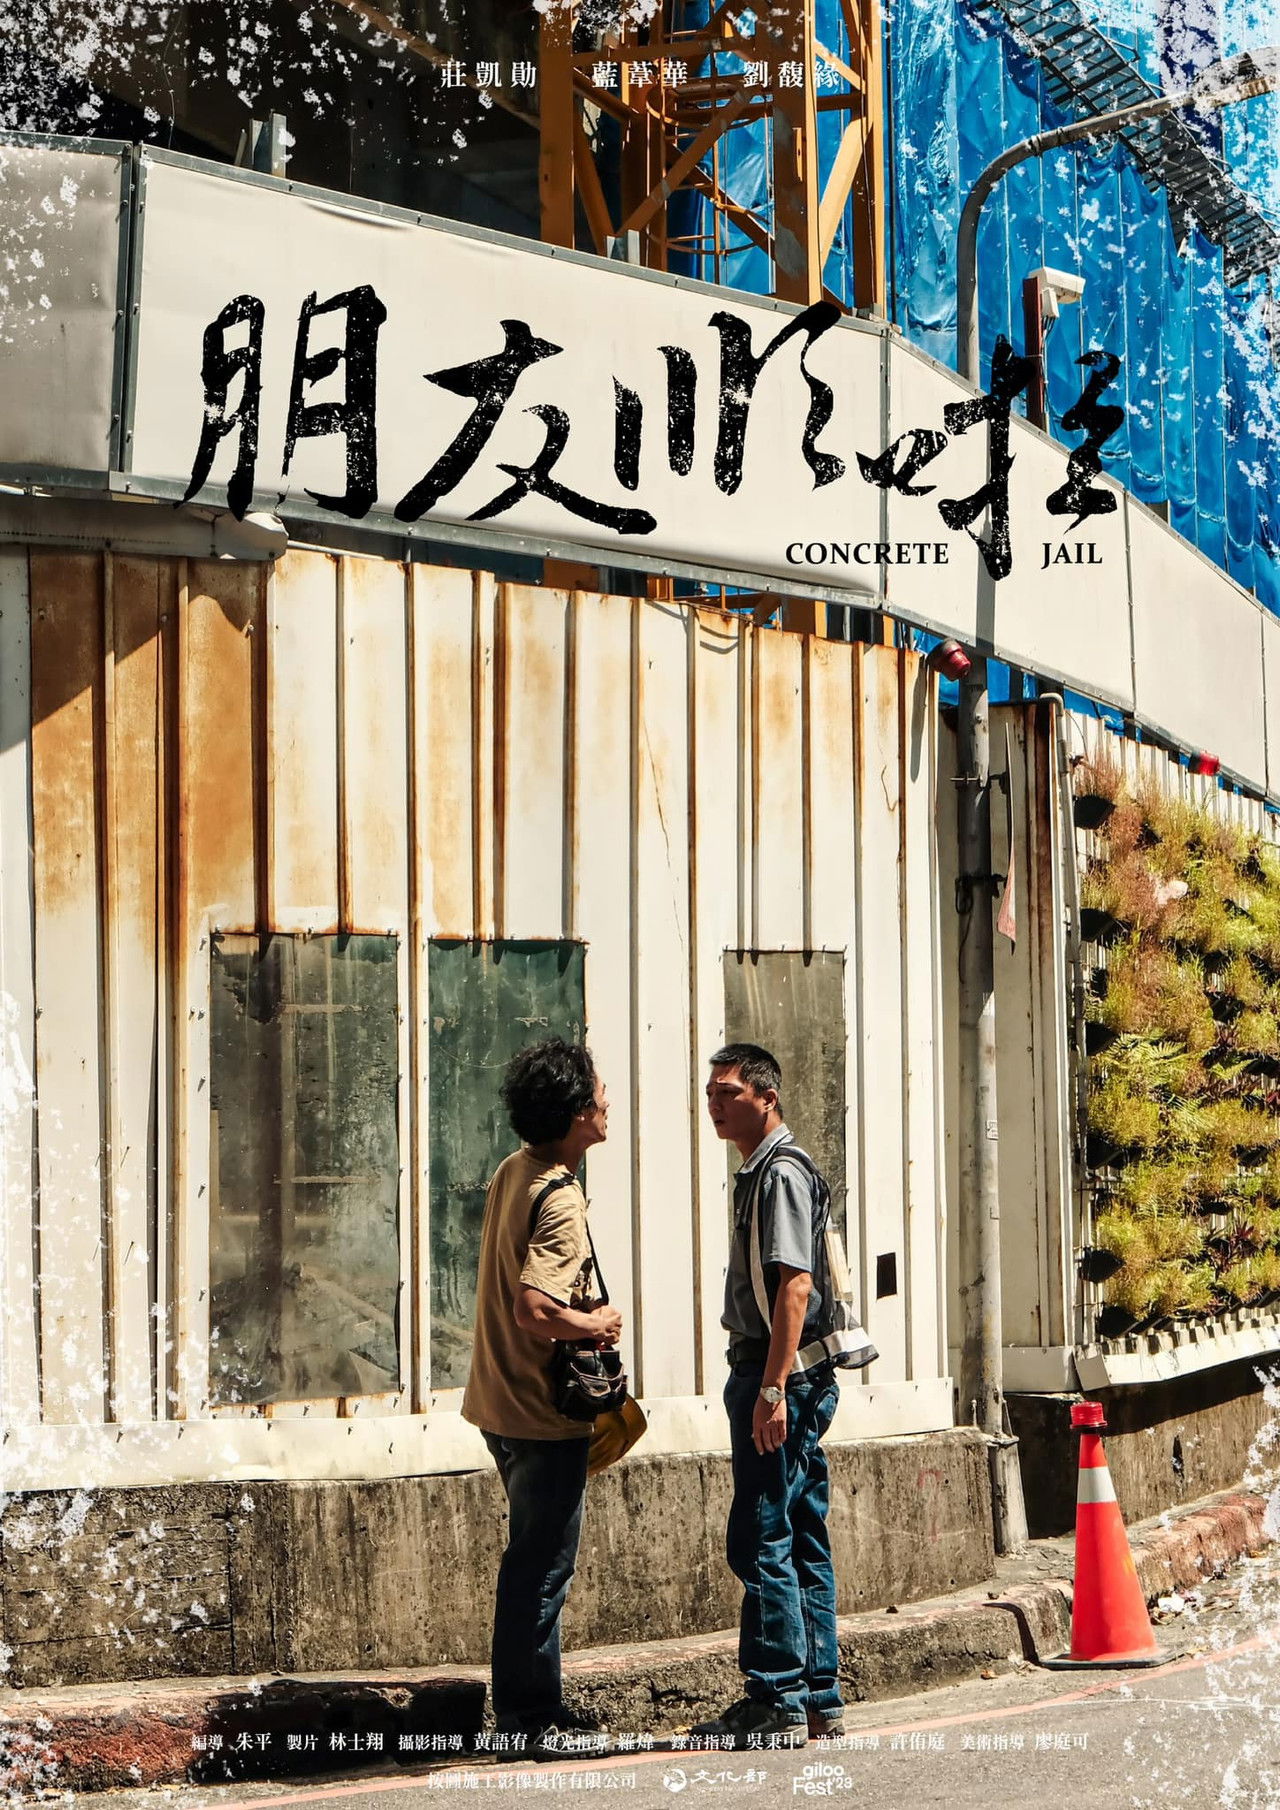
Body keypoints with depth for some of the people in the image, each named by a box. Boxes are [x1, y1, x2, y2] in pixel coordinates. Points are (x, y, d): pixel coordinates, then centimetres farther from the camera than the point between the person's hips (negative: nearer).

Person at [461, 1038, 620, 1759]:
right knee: (545, 1566, 0)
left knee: (531, 1557, 18)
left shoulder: (513, 1172, 7)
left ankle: (519, 1703, 26)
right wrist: (597, 1324, -16)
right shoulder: (561, 1202, -22)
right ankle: (538, 1719, 7)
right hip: (544, 1411, -10)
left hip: (502, 1401, 10)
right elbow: (536, 1311, -32)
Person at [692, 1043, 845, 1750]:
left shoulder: (781, 1173, -13)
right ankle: (818, 1696, 16)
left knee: (760, 1539, -9)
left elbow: (795, 1283, -21)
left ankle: (776, 1700, -8)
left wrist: (772, 1388, -26)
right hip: (791, 1379, 11)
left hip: (782, 1375, -11)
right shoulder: (760, 1171, 19)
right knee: (802, 1541, 12)